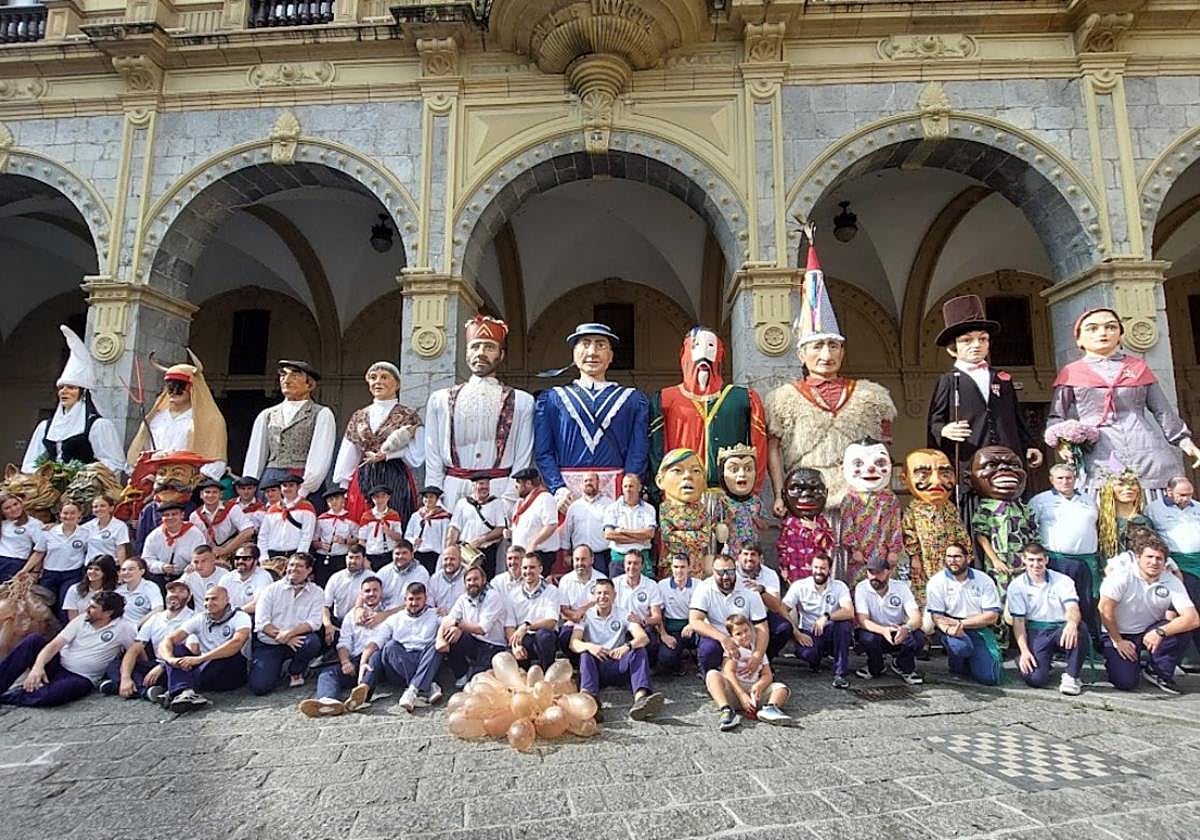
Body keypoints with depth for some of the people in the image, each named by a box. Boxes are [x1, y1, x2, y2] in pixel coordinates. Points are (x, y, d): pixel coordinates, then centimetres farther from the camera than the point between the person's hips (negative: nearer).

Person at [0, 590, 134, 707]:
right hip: (58, 665, 4)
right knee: (34, 639, -20)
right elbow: (55, 645, -7)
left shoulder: (123, 628, -10)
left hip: (80, 678, -4)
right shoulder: (81, 620, 1)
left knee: (51, 695, -38)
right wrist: (38, 666, -24)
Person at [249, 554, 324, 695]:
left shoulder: (316, 593, 2)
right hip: (268, 644, 0)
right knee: (259, 686, -18)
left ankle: (295, 673, 0)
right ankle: (276, 667, 18)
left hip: (296, 641, 0)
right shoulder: (271, 589, 2)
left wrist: (289, 633, -26)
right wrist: (284, 639, -20)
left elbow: (314, 622, -10)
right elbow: (261, 622, -7)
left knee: (313, 642, -33)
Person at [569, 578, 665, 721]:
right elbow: (573, 643, -9)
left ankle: (641, 697, -50)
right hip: (596, 667, -1)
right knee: (586, 654, -30)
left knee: (639, 651, -25)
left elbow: (644, 638, -9)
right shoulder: (586, 615, 7)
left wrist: (627, 646, -32)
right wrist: (589, 646, -33)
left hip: (619, 665, 1)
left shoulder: (623, 615, 8)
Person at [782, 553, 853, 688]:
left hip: (831, 634, 1)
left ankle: (840, 673, -21)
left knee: (844, 622, -32)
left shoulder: (840, 587, -5)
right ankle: (816, 659, 9)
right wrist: (797, 633, -23)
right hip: (808, 634, 0)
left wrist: (826, 616, -38)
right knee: (806, 652, -34)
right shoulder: (800, 586, -6)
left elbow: (849, 612, -22)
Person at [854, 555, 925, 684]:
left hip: (899, 635, 1)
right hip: (875, 632, -1)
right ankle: (874, 668, 1)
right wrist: (883, 630, -43)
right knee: (867, 637, -34)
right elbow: (862, 620, -22)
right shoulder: (862, 588, -14)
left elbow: (916, 617, -19)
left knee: (918, 637, -28)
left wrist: (906, 628, -43)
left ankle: (903, 668, 4)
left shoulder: (901, 587, -10)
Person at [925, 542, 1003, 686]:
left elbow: (992, 616, -5)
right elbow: (937, 616, -7)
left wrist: (961, 623, -15)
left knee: (989, 678, -15)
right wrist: (949, 629, -31)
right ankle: (957, 668, 1)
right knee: (960, 646, -36)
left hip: (979, 629, 1)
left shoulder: (984, 580, -1)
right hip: (954, 631, -1)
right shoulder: (937, 582, -4)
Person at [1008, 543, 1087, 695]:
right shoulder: (1017, 585, 1)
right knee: (1035, 679, -24)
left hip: (1060, 630, 1)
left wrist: (1072, 623, -40)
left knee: (1079, 627, -35)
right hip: (1035, 633, -1)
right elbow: (1018, 621, -1)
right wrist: (1024, 651, -13)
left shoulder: (1063, 581, 2)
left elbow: (1073, 608, -15)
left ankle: (1071, 676, -15)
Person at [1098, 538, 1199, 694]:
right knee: (1126, 682, -20)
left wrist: (1160, 632, -33)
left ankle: (1160, 672, -3)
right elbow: (1105, 609, -18)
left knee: (1182, 628, -26)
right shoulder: (1122, 577, -17)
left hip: (1149, 633, 4)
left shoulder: (1173, 583, -8)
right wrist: (1118, 641, -15)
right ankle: (1113, 660, 17)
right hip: (1119, 634, -4)